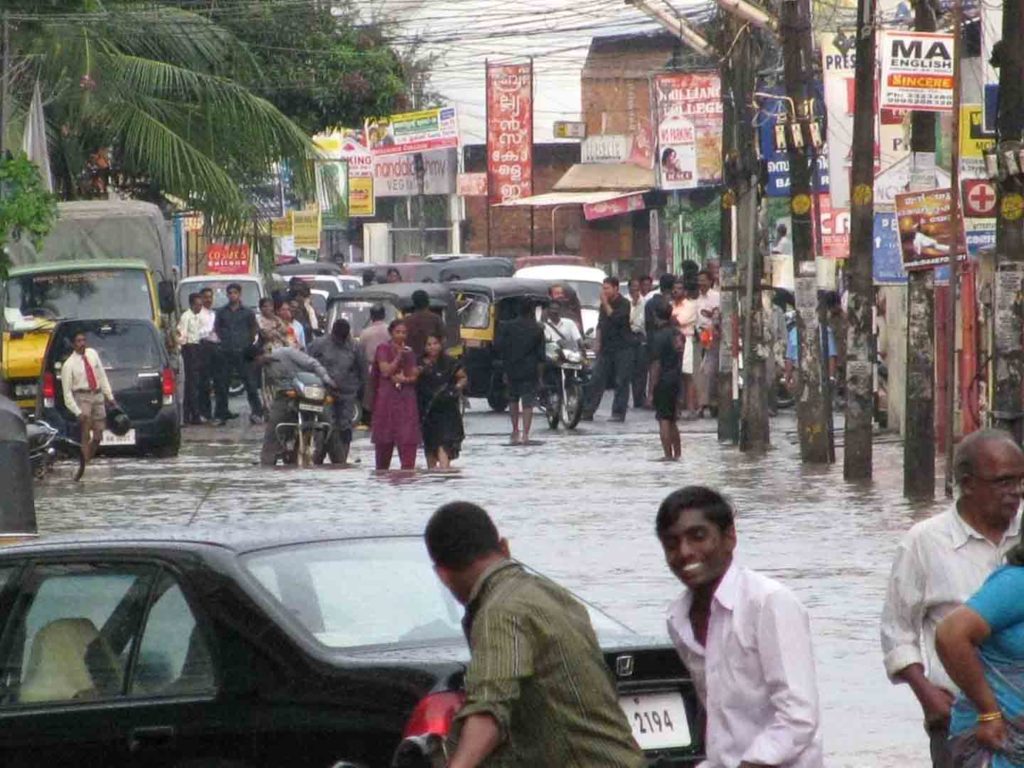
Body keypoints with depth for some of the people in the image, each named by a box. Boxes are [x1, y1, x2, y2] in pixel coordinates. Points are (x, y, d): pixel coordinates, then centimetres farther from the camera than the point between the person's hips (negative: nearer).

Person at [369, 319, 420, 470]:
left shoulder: (409, 352, 12)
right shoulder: (383, 350, 0)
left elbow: (415, 376, 8)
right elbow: (386, 371, -11)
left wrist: (404, 379, -11)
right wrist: (398, 356, -14)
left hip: (406, 399, 3)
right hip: (387, 397, -3)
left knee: (408, 437, -8)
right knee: (385, 436, 2)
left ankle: (408, 467, -12)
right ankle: (381, 470, 15)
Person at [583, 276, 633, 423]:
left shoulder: (624, 303, -7)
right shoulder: (604, 304, 14)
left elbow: (615, 318, -23)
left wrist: (605, 303, -17)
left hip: (622, 348, -6)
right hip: (606, 348, 6)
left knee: (621, 382, -4)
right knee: (596, 379, 0)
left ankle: (618, 413, -1)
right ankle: (588, 411, 0)